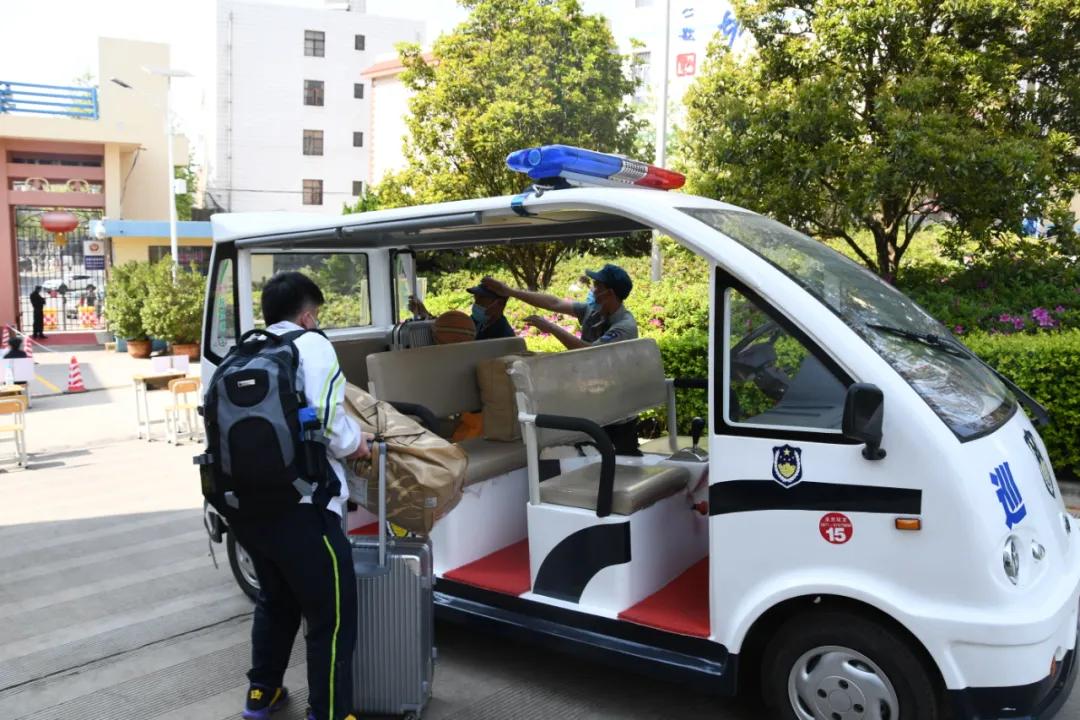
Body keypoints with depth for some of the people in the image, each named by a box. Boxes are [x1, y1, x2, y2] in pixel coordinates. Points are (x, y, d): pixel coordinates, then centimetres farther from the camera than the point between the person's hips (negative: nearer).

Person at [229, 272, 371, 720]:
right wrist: (356, 443, 6)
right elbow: (327, 420, -15)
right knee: (331, 616, 4)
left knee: (276, 599, 28)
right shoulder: (311, 345, -4)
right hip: (298, 505, -8)